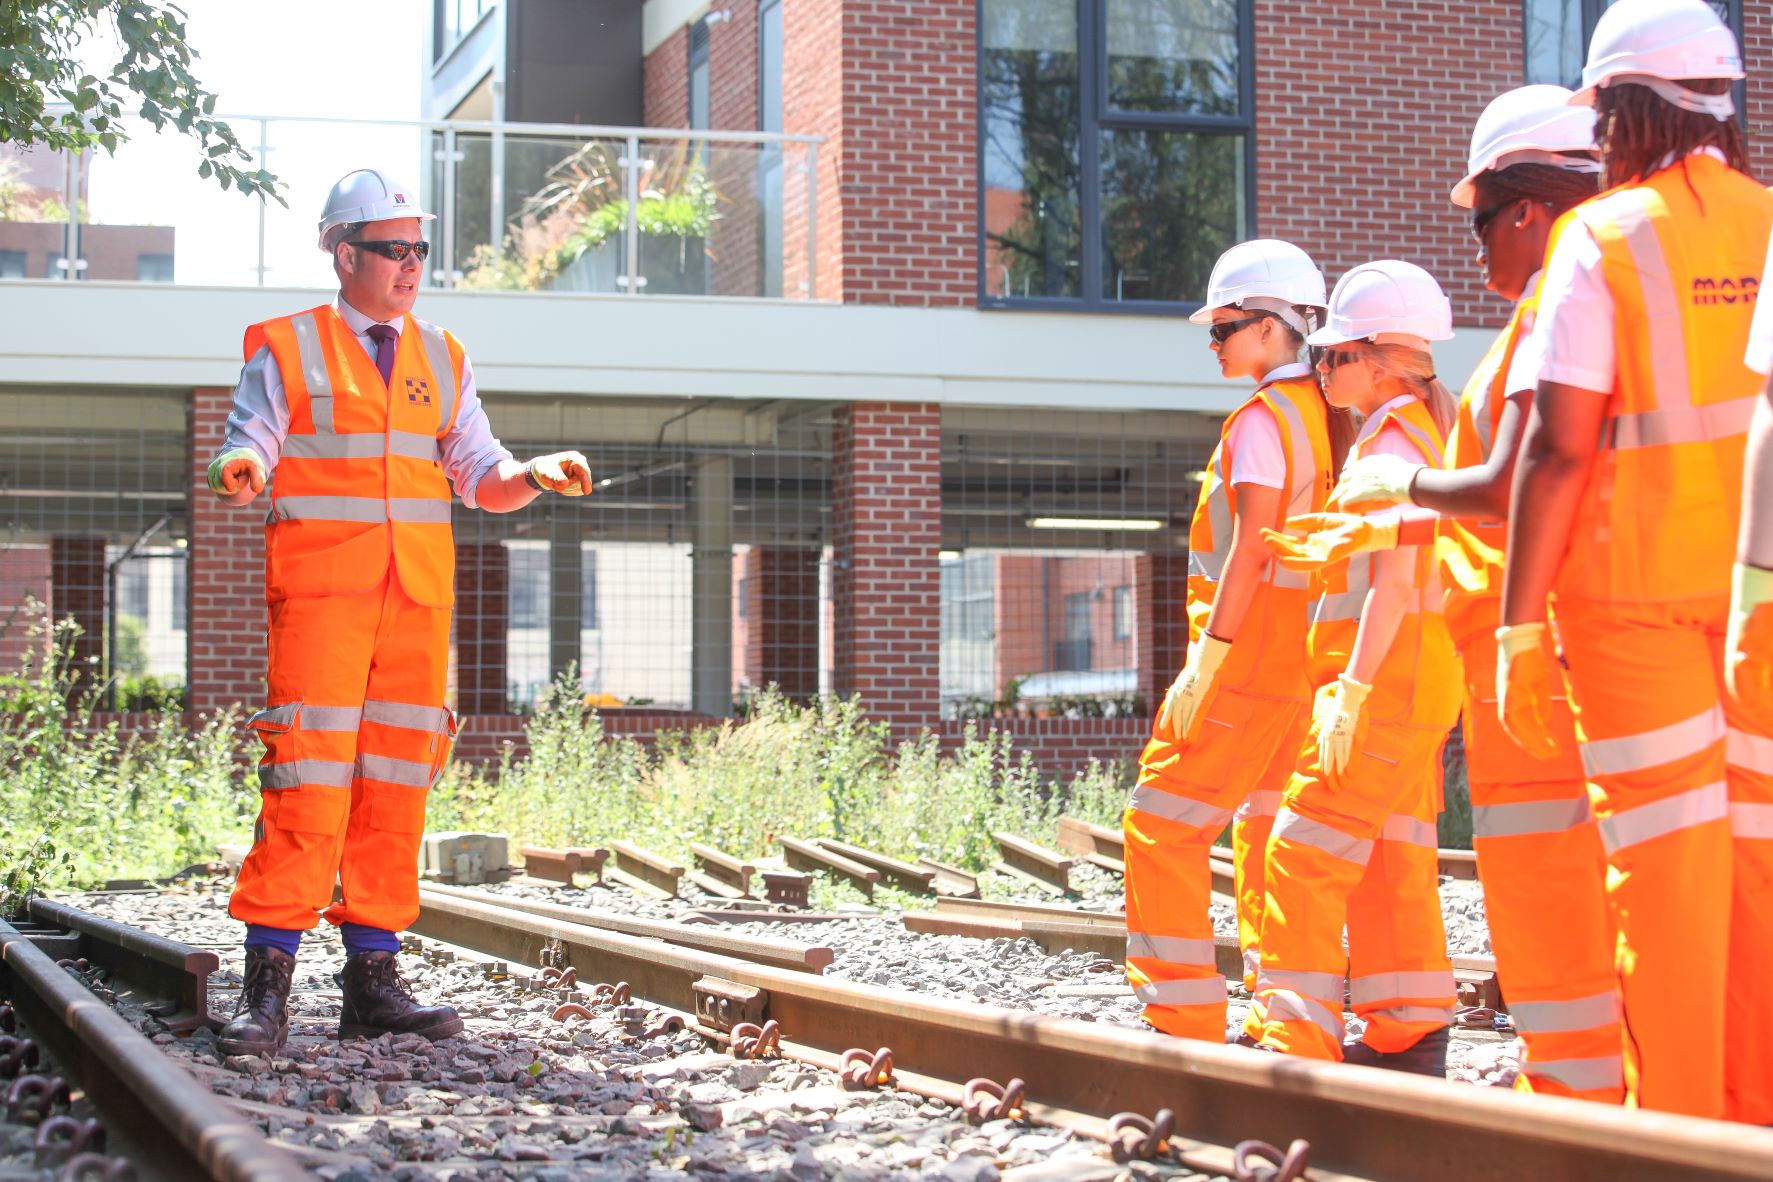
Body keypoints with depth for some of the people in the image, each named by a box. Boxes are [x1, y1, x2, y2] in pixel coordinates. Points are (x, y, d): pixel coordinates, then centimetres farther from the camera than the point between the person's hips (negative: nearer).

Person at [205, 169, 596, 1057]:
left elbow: (482, 477, 16)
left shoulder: (441, 360, 18)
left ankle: (373, 979, 8)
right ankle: (267, 987, -8)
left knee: (396, 784, 3)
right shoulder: (287, 351, 5)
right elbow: (246, 453, -2)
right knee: (308, 783, -11)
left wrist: (537, 476, -5)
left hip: (418, 598, 5)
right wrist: (241, 471, -26)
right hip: (318, 591, -4)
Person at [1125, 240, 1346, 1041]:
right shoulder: (1326, 413, 13)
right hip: (1308, 660, 9)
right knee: (1272, 832, 15)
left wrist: (1205, 662, -18)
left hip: (1250, 652, -9)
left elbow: (1249, 553, -19)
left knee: (1162, 826, -3)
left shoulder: (1261, 420, -13)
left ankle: (1185, 1020, -5)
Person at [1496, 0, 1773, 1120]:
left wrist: (1521, 623, -7)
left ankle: (1680, 1128, 3)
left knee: (1666, 856, 0)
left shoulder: (1603, 238, -5)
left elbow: (1560, 449, -10)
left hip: (1640, 586, -3)